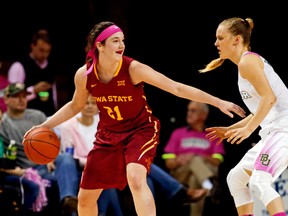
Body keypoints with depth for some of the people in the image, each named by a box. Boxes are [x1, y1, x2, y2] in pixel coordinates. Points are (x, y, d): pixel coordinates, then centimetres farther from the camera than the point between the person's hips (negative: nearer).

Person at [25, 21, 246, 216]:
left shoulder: (133, 69, -22)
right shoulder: (84, 75, -12)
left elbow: (176, 88, -22)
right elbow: (75, 106, 9)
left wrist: (219, 102, -25)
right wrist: (45, 126, 1)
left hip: (141, 130, -4)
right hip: (108, 135, 4)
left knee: (136, 179, -33)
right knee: (85, 198, 6)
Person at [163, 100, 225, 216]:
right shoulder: (178, 133, 19)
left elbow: (217, 161, 1)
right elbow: (169, 163, 11)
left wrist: (202, 158, -17)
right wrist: (179, 160, -12)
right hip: (180, 174, 0)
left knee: (195, 178, -37)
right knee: (195, 161, -33)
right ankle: (210, 187, -63)